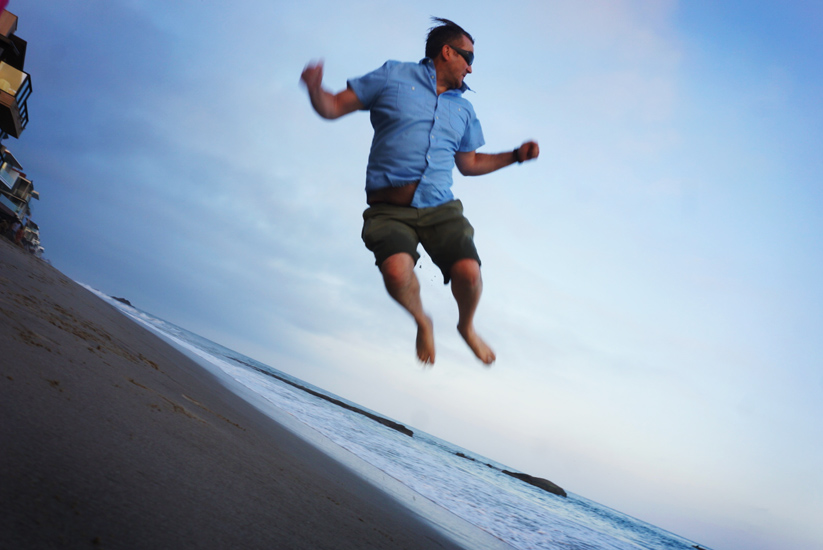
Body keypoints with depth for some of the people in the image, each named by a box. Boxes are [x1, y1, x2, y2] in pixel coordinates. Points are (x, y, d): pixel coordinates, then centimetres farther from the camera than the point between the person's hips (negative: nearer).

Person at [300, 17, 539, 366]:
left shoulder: (463, 108, 22)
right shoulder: (393, 76, 9)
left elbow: (469, 164, 32)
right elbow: (335, 107, 7)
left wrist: (517, 155, 24)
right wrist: (315, 90, -15)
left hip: (440, 209, 3)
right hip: (389, 209, -3)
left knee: (468, 272, -21)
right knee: (397, 271, -30)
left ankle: (467, 326, 15)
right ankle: (422, 321, 5)